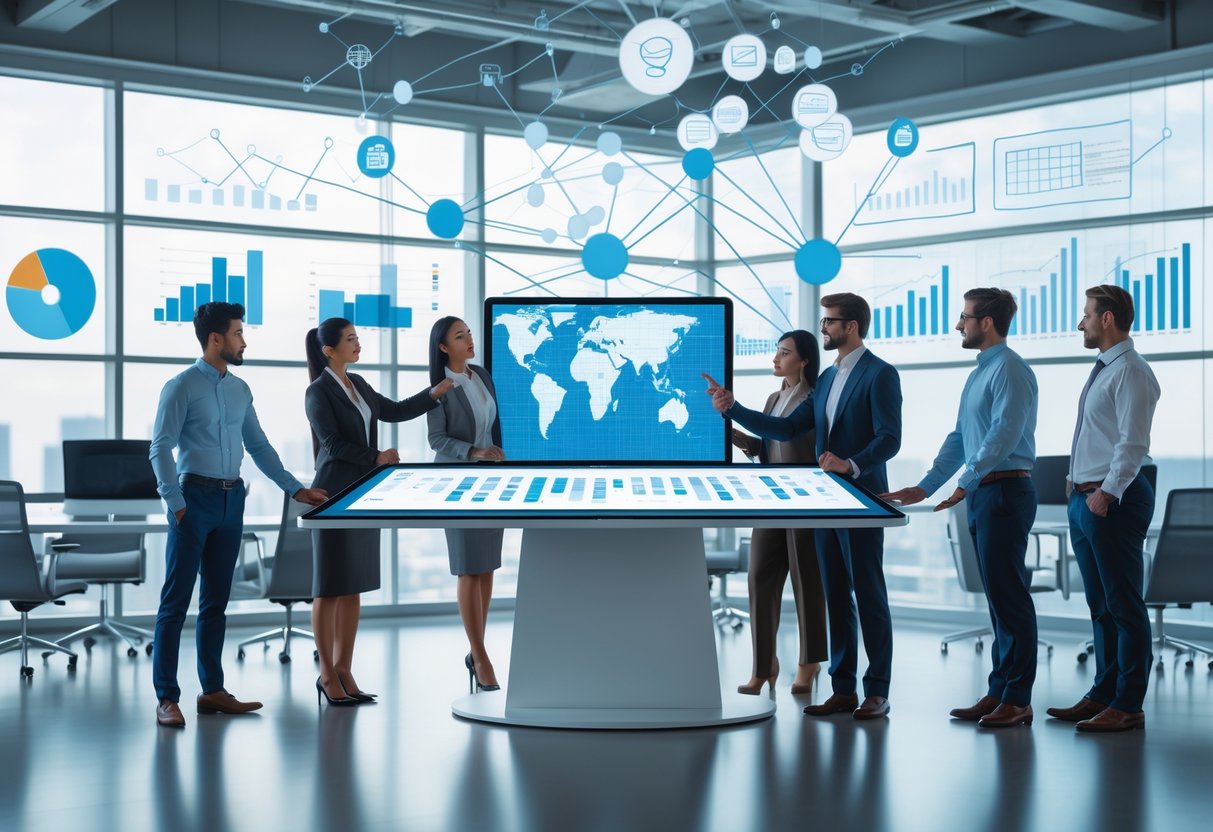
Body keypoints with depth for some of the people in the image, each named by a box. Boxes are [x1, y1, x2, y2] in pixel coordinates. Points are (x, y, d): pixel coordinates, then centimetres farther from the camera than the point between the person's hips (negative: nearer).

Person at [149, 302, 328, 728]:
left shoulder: (240, 390, 13)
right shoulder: (182, 387, -6)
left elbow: (259, 447, 18)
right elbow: (161, 448, -10)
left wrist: (296, 489, 13)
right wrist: (176, 503, -18)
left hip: (232, 501, 7)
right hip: (195, 497, -6)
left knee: (216, 600, 12)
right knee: (176, 601, -4)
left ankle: (213, 690, 18)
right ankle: (166, 698, -2)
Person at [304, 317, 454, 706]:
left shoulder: (358, 384, 13)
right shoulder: (318, 391, -9)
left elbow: (395, 412, 19)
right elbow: (333, 444, -15)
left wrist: (434, 393, 10)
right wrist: (377, 458, -13)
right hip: (334, 495, -8)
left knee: (354, 586, 9)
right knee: (330, 586, -1)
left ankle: (344, 671, 14)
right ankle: (327, 675, 6)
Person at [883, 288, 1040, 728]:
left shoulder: (1009, 370, -10)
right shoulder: (979, 374, 20)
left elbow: (1004, 433, -21)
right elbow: (959, 438, 23)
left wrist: (966, 482, -25)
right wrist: (924, 487, 18)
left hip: (1005, 490, -10)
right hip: (983, 494, 10)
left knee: (1009, 595, -7)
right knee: (997, 596, 11)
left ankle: (1017, 699, -4)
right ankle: (999, 691, 15)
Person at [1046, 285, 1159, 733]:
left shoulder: (1131, 372, -13)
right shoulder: (1102, 371, 17)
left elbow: (1133, 443, -21)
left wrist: (1107, 492, -24)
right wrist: (1077, 481, 16)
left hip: (1113, 501, -10)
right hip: (1084, 498, 10)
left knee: (1123, 604, -4)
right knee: (1100, 605, 15)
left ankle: (1127, 706, 1)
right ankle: (1103, 694, 24)